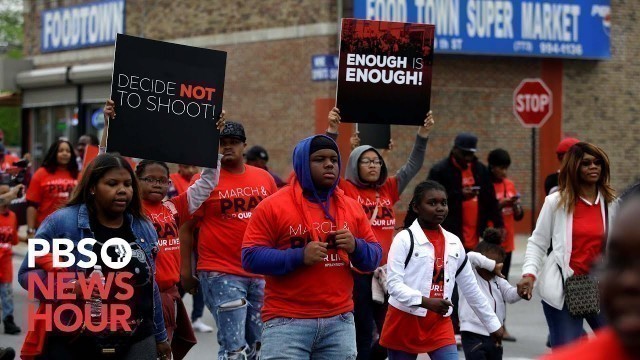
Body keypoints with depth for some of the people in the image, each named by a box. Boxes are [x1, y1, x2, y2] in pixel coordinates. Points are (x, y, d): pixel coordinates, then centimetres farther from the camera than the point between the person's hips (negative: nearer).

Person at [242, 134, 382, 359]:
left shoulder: (352, 207, 11)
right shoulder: (273, 206, -4)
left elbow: (374, 258, 14)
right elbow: (250, 257, -9)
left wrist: (355, 247, -9)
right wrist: (300, 256, -20)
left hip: (340, 322, 4)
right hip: (287, 322, -4)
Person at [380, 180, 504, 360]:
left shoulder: (454, 243, 8)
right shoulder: (405, 239, -8)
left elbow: (471, 288, 16)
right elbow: (393, 283, -16)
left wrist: (493, 324, 17)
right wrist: (426, 302, -29)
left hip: (440, 325, 4)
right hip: (405, 323, -4)